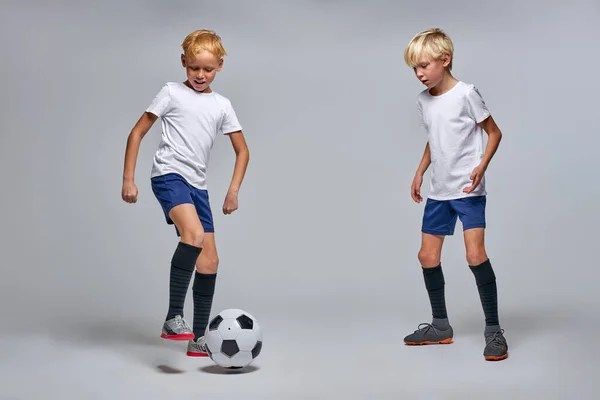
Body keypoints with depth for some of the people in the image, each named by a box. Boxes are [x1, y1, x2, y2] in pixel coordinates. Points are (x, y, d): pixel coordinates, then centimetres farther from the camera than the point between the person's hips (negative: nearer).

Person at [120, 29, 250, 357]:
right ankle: (173, 318, -27)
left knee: (210, 260, 4)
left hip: (197, 185, 6)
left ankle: (199, 339, 15)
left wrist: (233, 190, 7)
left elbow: (242, 150, 19)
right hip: (168, 174, -6)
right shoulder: (172, 93, 3)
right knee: (194, 234, -32)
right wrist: (128, 179, -4)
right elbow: (137, 133, 3)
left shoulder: (222, 105, 13)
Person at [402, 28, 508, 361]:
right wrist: (419, 173, 15)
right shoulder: (423, 100, 7)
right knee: (427, 256, 8)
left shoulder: (466, 94, -11)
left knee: (475, 253, -18)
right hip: (438, 193, 7)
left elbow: (494, 132, -5)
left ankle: (493, 329, -6)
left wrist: (481, 166, -19)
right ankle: (440, 326, 22)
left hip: (468, 191, -7)